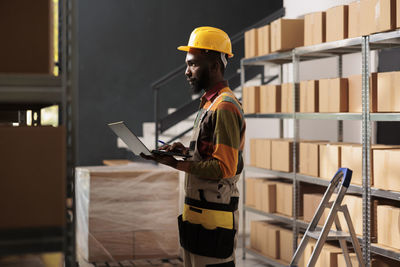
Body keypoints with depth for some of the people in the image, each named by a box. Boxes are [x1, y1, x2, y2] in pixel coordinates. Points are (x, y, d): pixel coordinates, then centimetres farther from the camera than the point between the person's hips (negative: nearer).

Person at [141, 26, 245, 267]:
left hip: (213, 220, -10)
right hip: (197, 213, 10)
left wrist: (178, 164, -19)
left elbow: (224, 167, -22)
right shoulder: (210, 103, 17)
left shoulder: (224, 108, -17)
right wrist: (186, 151, 8)